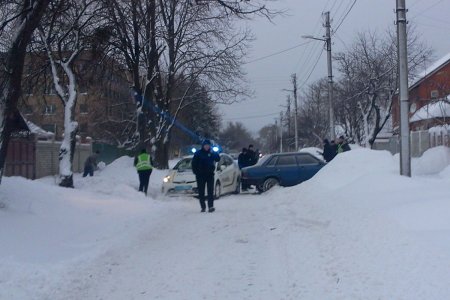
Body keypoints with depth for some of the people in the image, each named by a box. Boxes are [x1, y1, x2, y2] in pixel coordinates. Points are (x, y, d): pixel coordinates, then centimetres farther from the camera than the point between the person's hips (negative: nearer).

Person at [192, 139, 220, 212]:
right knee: (201, 191, 3)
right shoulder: (198, 153, 0)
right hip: (200, 175, -1)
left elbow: (218, 159, -6)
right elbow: (194, 163, 2)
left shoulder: (212, 153, 6)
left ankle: (211, 206, -9)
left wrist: (213, 153, -20)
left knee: (210, 190, -6)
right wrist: (195, 171, -7)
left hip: (210, 174, 1)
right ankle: (203, 207, 10)